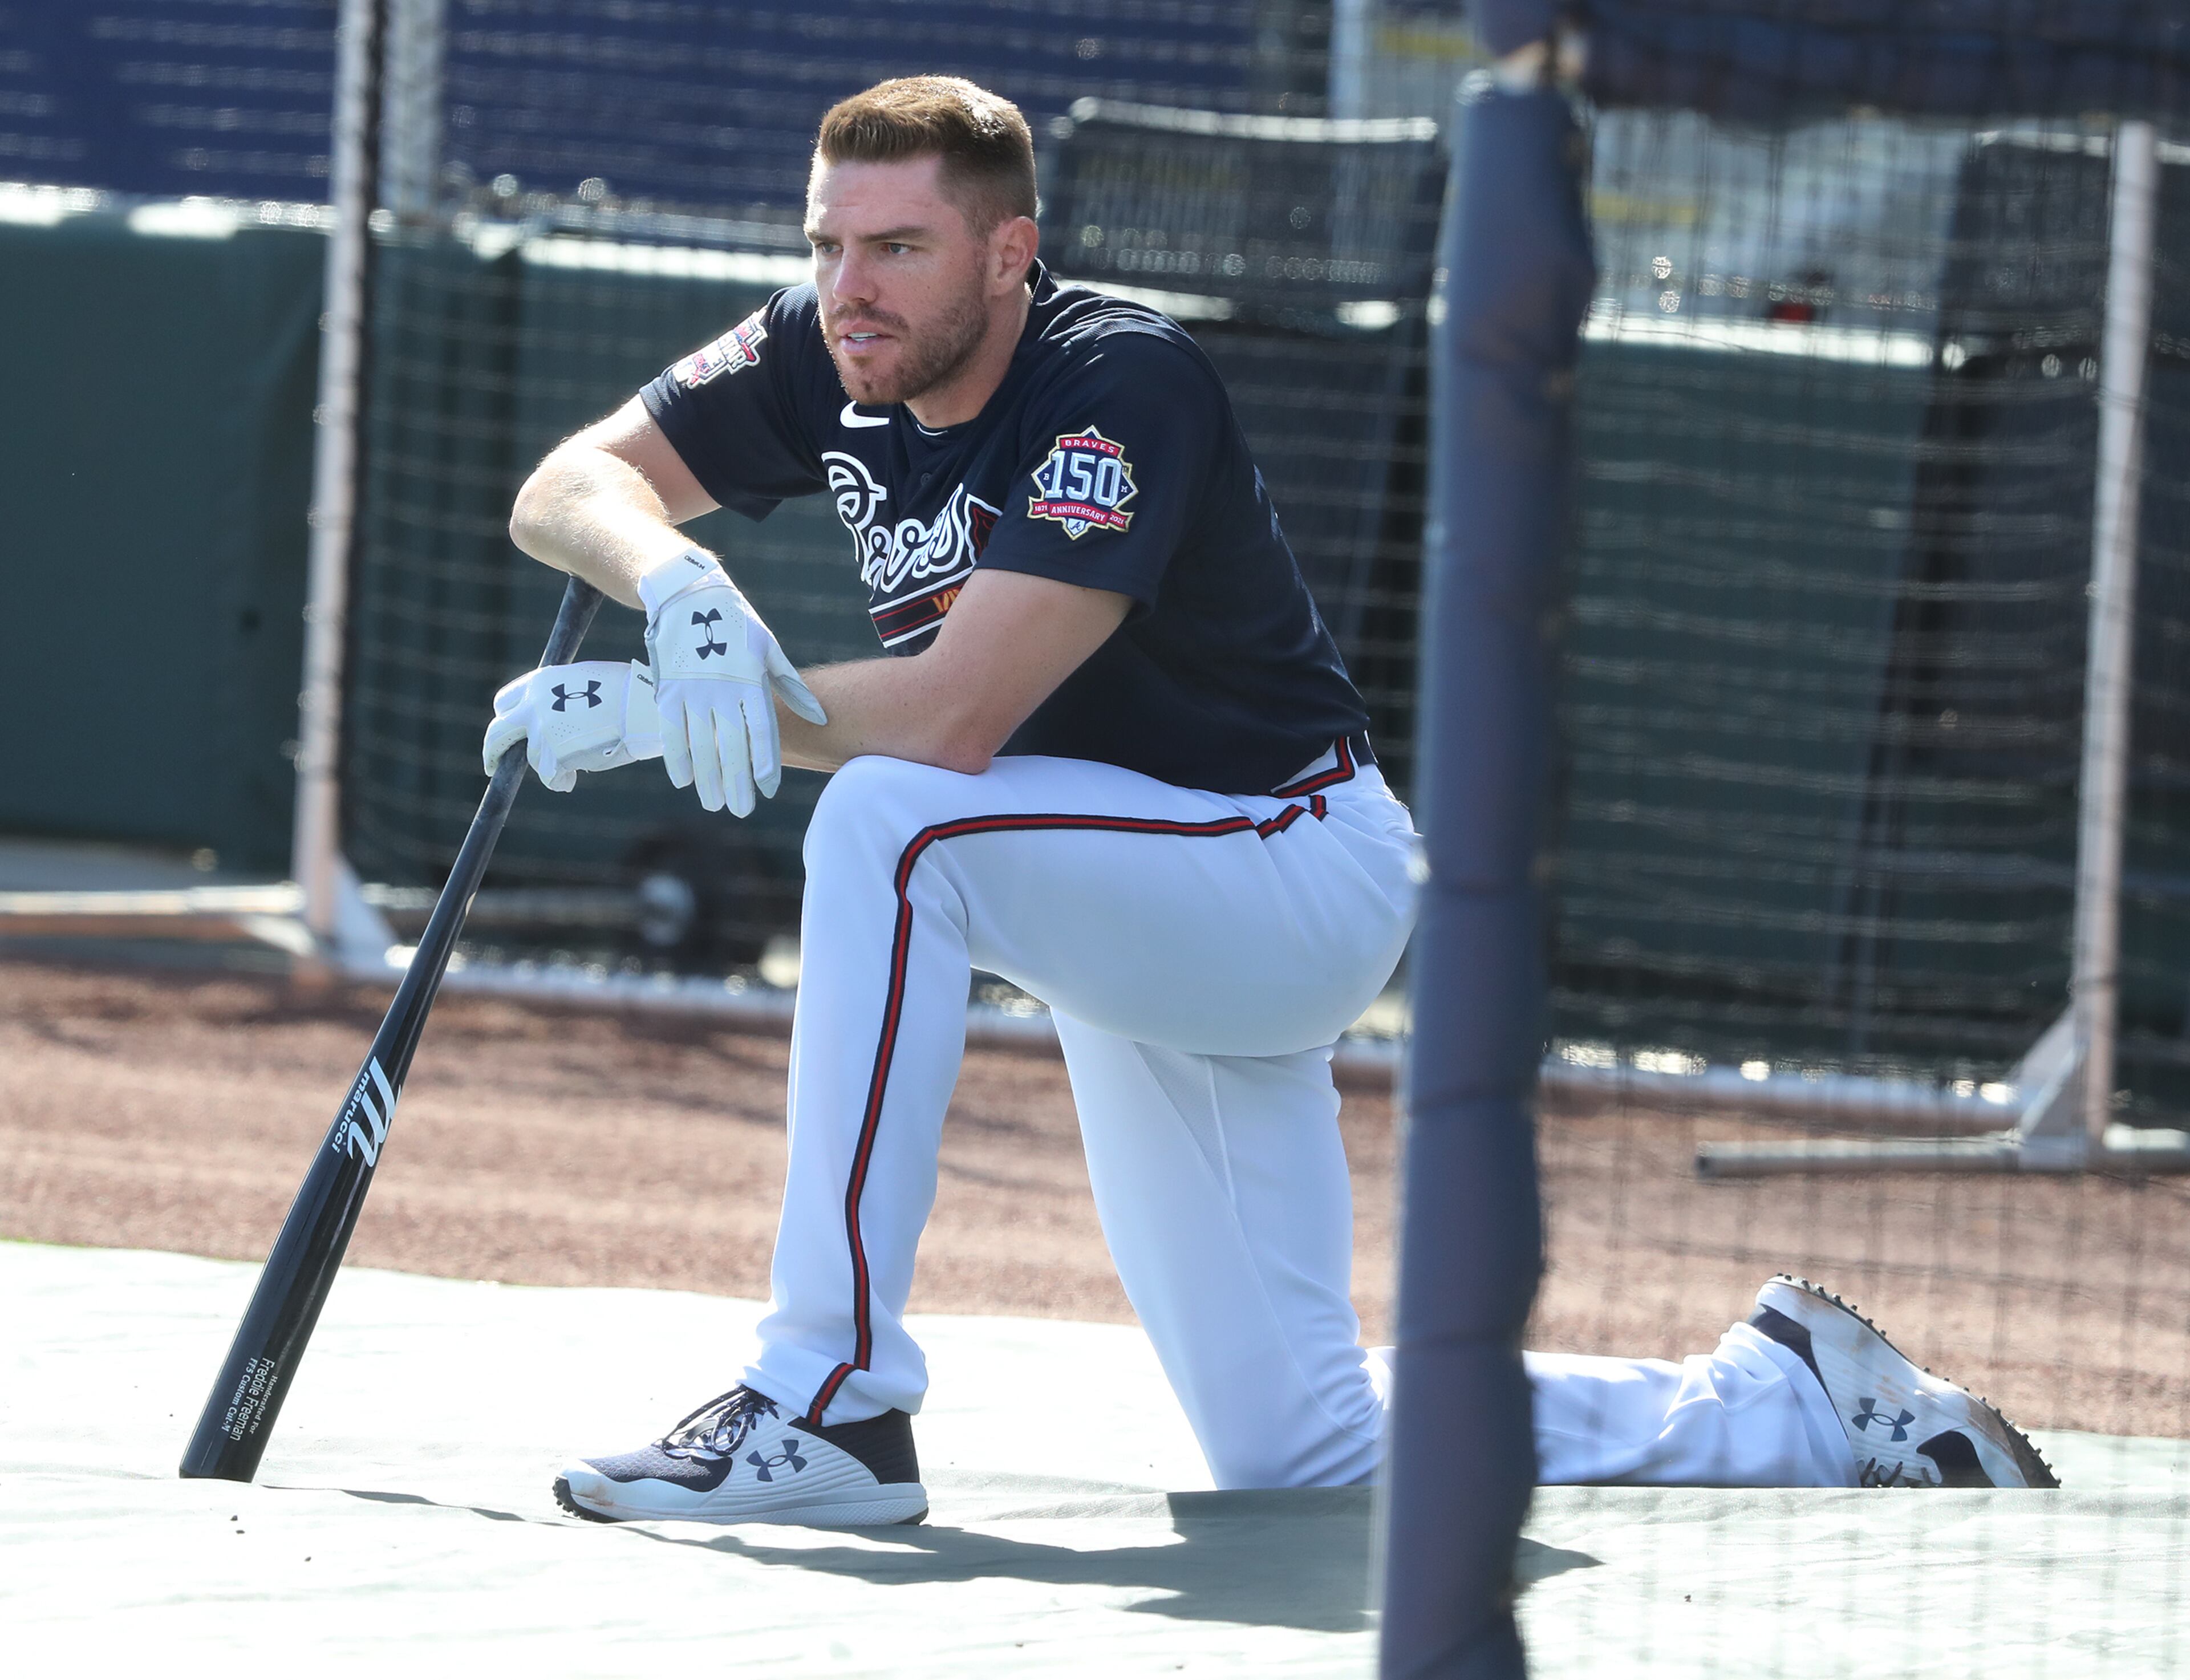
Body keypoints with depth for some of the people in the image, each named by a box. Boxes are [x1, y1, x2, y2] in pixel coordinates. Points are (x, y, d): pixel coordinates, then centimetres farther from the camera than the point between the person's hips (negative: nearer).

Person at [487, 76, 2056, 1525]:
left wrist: (650, 713, -29)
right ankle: (1784, 1405, 24)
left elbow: (955, 717, -34)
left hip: (1304, 871, -8)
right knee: (1300, 1454, 7)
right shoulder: (825, 365, -4)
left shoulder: (1123, 383, -26)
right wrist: (682, 586, -27)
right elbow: (570, 486, -5)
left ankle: (831, 1405, -33)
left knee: (887, 823, -33)